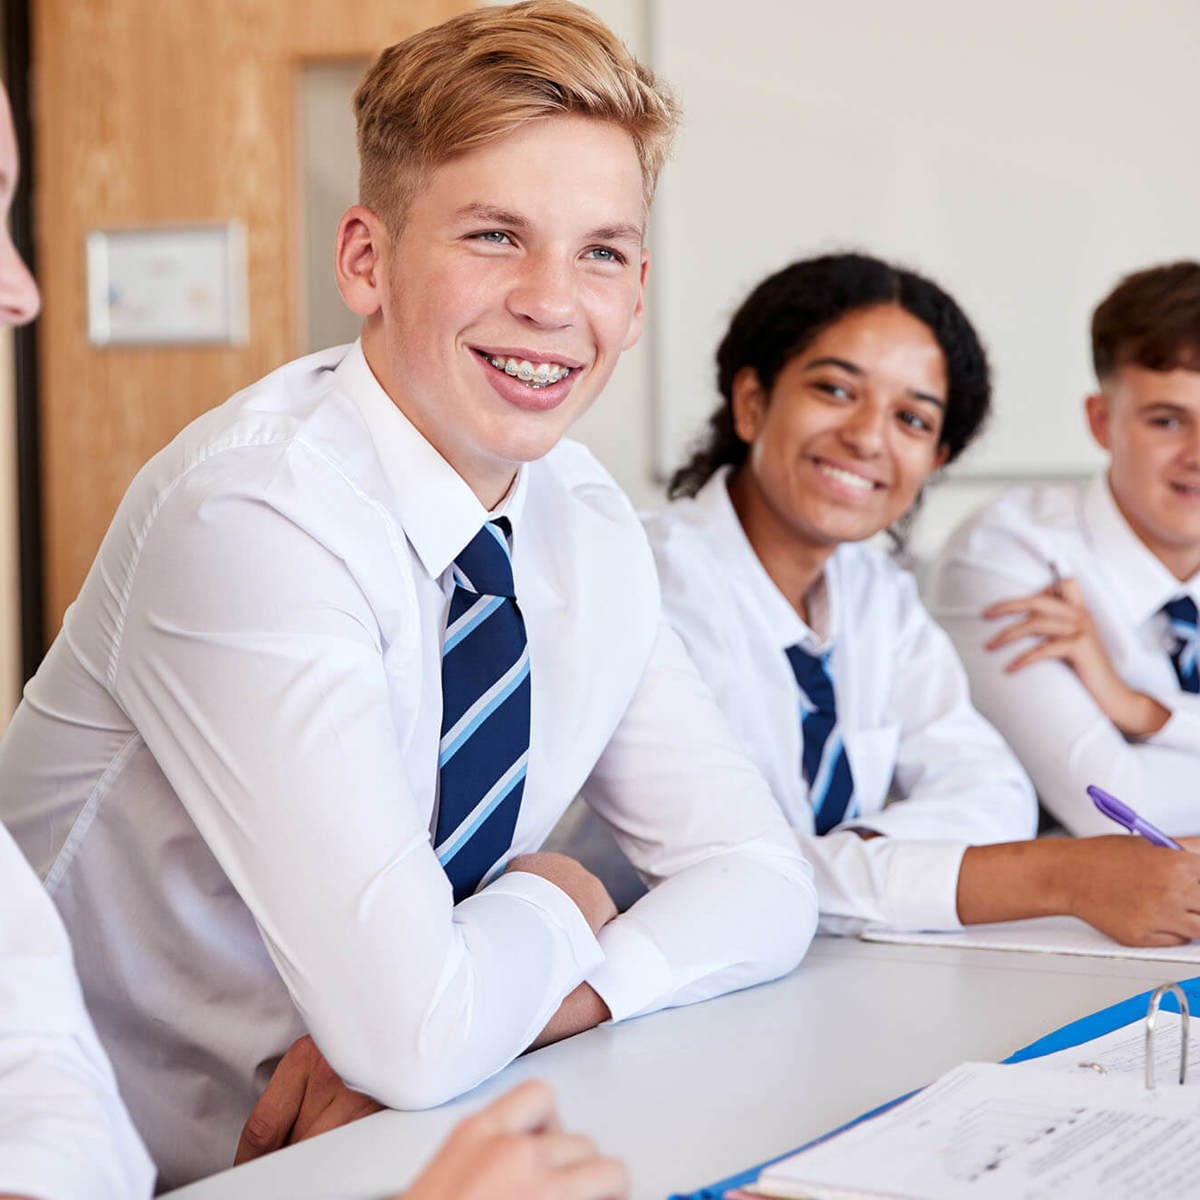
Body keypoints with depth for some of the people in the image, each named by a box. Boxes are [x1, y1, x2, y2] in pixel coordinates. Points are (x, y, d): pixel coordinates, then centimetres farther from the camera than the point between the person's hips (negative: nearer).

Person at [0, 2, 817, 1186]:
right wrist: (554, 908, -7)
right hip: (158, 1170, -6)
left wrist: (566, 993, -13)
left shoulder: (586, 523, 1)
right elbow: (414, 1031, -27)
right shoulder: (250, 520, -22)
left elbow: (761, 876, 5)